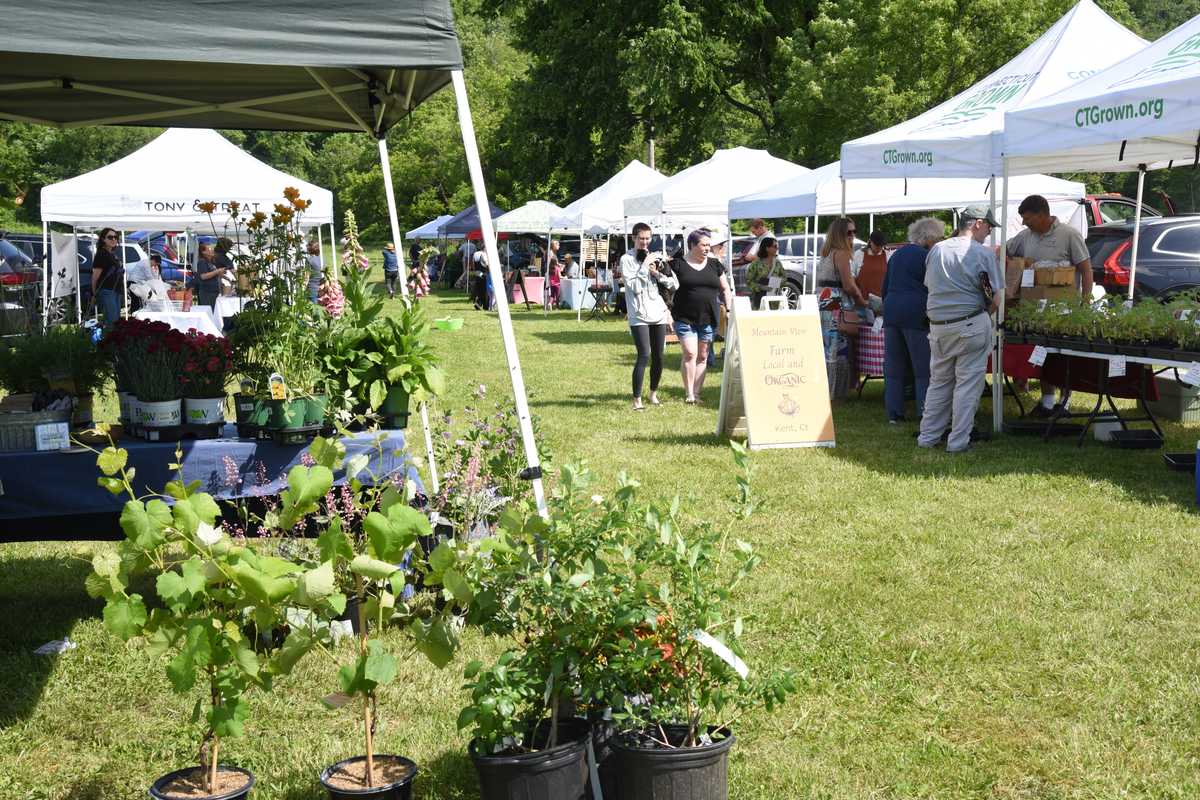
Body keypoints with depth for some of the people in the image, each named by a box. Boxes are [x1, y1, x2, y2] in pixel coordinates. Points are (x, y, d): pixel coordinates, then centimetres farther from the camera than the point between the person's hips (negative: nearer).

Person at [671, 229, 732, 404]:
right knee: (690, 354, -12)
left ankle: (697, 393, 13)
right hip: (685, 319, -4)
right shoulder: (678, 263, -2)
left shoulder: (714, 265, 10)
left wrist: (729, 310, 6)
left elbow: (725, 289, 16)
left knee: (703, 356, 6)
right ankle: (688, 394, -5)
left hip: (708, 320, 4)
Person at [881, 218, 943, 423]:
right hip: (915, 314, -7)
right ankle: (925, 414, -3)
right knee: (924, 369, -1)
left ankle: (894, 413, 8)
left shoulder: (897, 254, 19)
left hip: (891, 313, 7)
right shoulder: (925, 256, -3)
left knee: (894, 367, 9)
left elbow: (884, 289, 24)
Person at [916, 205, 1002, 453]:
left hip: (938, 325, 5)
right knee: (968, 383, 3)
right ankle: (958, 441, 4)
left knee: (938, 381, 16)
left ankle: (928, 436, 20)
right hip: (971, 326, -5)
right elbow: (996, 299, -8)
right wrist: (984, 313, 9)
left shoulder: (937, 250, 7)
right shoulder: (984, 254, -8)